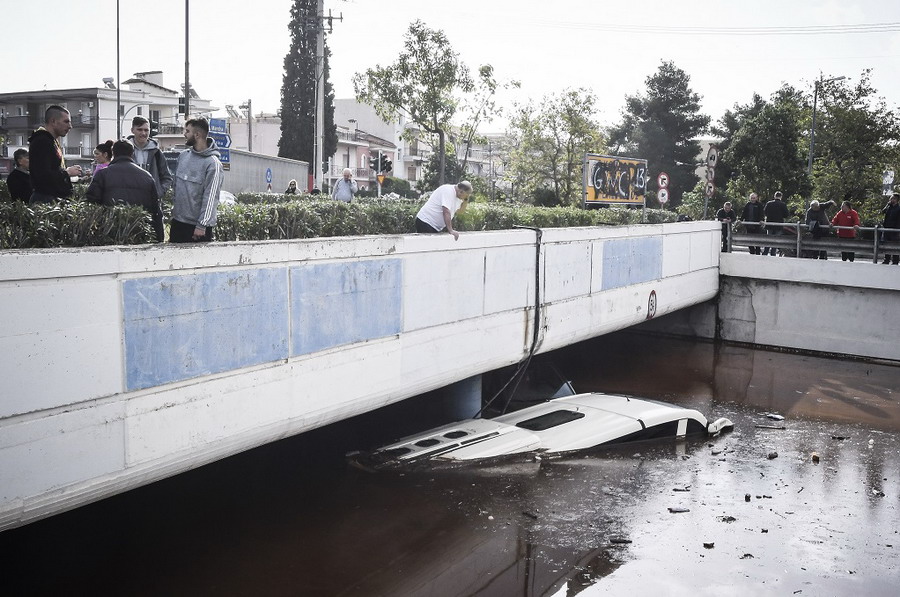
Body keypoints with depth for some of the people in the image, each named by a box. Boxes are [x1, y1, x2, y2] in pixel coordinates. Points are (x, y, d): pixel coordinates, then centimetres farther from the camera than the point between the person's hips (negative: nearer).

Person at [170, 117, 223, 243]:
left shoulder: (212, 163, -14)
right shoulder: (183, 155, 8)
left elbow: (210, 197, -16)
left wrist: (202, 226, -18)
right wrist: (174, 209, 16)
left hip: (198, 225, -7)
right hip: (177, 221, 7)